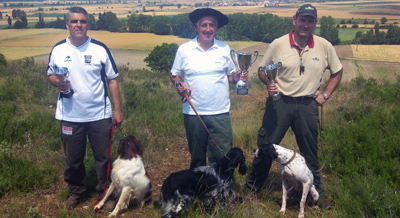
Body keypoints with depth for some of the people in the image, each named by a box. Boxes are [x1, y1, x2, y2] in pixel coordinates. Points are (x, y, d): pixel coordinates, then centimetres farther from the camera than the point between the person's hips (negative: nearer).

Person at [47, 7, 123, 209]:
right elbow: (50, 75, 13)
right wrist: (57, 82, -11)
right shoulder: (58, 50, 1)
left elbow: (112, 80, 0)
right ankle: (76, 192, 36)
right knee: (72, 159, 13)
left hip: (100, 115, -1)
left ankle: (105, 191, 30)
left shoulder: (100, 49, -4)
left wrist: (118, 110, -3)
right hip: (70, 116, 2)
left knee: (103, 157, 9)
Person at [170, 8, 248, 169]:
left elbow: (231, 76, 11)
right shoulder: (184, 49, 3)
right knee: (197, 157, 13)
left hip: (220, 113, 0)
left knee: (222, 156, -2)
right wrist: (179, 85, -11)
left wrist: (238, 76, -11)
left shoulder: (225, 49, 6)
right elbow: (174, 74, 10)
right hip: (193, 113, 0)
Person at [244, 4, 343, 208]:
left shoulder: (324, 46, 0)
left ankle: (317, 193, 30)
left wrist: (325, 94, 6)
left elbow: (337, 71, 15)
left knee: (310, 152, 12)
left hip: (308, 106, 2)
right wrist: (268, 83, -13)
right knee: (265, 146, 1)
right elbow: (262, 70, 6)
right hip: (279, 102, -1)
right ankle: (250, 188, 19)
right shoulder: (278, 44, -4)